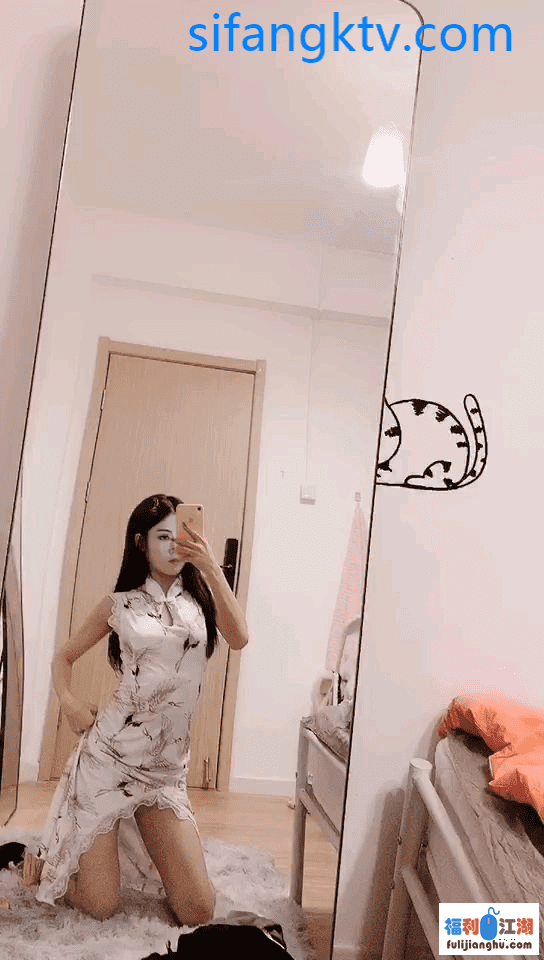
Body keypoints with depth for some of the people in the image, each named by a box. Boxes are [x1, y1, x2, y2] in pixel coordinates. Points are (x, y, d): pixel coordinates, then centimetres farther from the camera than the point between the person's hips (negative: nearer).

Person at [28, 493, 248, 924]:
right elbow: (64, 657, 12)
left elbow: (239, 638, -19)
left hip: (168, 769, 2)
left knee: (199, 911, 1)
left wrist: (212, 568, -24)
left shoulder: (200, 596, 1)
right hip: (110, 756, -2)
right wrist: (68, 700, -7)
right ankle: (43, 861, 37)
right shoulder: (121, 604, 0)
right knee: (101, 908, 2)